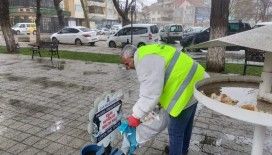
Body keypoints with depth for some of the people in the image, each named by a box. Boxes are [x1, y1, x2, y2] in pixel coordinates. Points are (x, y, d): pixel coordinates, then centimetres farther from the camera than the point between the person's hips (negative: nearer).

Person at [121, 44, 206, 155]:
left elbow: (150, 93, -25)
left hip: (186, 89, -11)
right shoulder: (148, 53, 12)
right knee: (185, 122, 26)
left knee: (175, 130, 2)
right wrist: (161, 100, 22)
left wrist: (136, 116, -17)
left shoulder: (145, 60, -21)